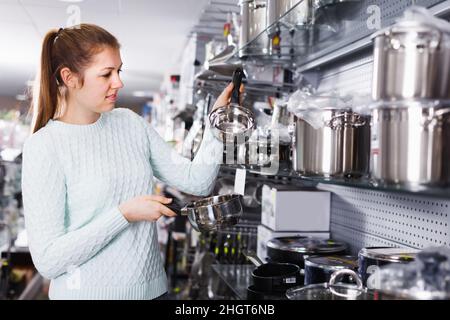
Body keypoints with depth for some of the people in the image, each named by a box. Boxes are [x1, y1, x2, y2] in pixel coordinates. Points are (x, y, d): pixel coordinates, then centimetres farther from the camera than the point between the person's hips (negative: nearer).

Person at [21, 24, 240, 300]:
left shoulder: (130, 123, 2)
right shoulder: (43, 147, -13)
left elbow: (196, 182, 0)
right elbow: (47, 259, -17)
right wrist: (124, 214, -21)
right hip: (88, 291, -5)